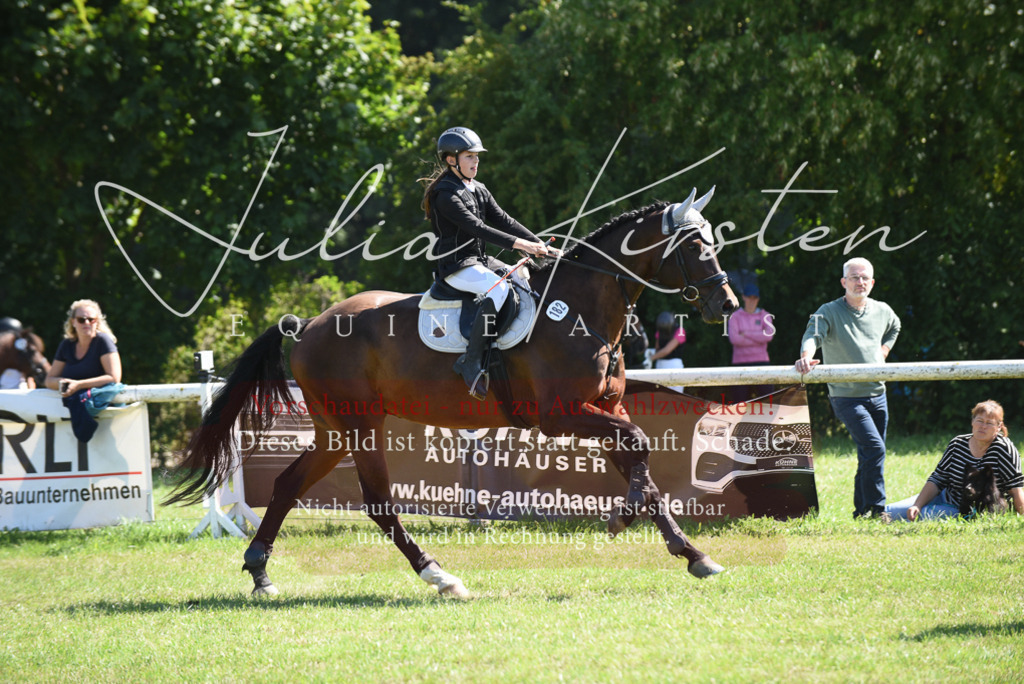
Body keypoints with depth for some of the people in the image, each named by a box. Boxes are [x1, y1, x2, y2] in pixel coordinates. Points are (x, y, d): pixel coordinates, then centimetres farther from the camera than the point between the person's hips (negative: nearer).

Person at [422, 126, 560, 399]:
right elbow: (476, 227, -22)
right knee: (499, 288, -33)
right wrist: (518, 244, -28)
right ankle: (471, 362, -32)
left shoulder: (479, 191, 16)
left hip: (481, 261, 9)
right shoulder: (445, 195, -13)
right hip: (456, 265, -9)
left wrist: (539, 245, -1)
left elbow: (504, 221, 11)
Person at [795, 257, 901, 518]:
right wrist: (806, 357, -47)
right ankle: (876, 508, -12)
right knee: (874, 448, -19)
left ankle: (861, 511, 21)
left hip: (877, 395, 6)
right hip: (846, 396, -6)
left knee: (869, 457, 10)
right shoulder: (829, 312, -9)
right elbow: (813, 335, -27)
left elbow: (894, 328, 32)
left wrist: (882, 352, 15)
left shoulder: (882, 311, 9)